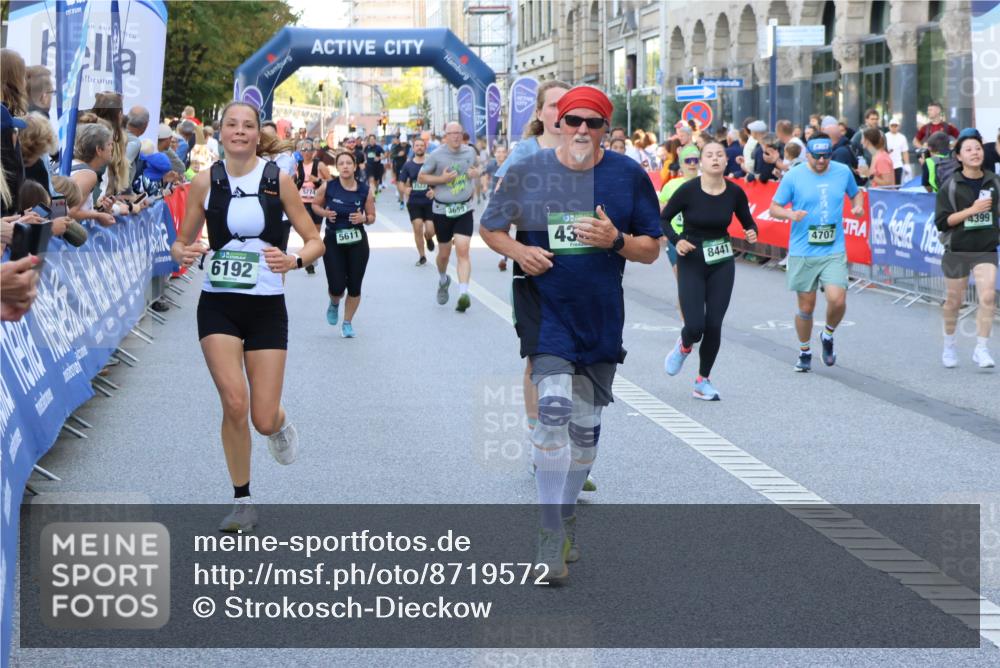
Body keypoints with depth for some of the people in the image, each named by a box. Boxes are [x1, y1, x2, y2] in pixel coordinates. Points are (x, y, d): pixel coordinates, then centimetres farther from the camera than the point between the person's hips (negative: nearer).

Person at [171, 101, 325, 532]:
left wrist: (295, 260, -20)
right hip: (218, 306, 0)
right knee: (235, 403, -15)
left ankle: (280, 425, 37)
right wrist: (184, 253, -15)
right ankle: (242, 502, 4)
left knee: (264, 420, -4)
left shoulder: (278, 180, -1)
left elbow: (315, 242, 2)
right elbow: (181, 243, 9)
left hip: (266, 307, 0)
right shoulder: (205, 182, 1)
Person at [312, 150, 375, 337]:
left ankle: (348, 323, 25)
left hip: (357, 243, 1)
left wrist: (363, 218, -17)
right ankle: (334, 304, 32)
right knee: (337, 288, -6)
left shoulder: (365, 191, -5)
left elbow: (372, 217, 5)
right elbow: (315, 205, 9)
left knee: (354, 287, 3)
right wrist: (325, 213, -12)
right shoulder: (328, 187, -8)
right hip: (333, 242, -1)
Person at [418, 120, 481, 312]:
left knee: (463, 250, -14)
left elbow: (477, 166, 23)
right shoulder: (436, 156, -9)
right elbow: (421, 177, -1)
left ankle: (463, 294, -21)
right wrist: (441, 179, -16)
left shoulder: (470, 151, 1)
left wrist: (476, 173, -1)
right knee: (444, 253, 11)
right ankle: (443, 280, 43)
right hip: (442, 210, -1)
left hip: (464, 209, 1)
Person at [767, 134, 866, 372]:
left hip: (834, 251, 1)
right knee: (806, 307, 6)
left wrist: (858, 206, 1)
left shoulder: (843, 172, 3)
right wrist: (790, 214, -20)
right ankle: (804, 351, 29)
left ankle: (828, 335, 15)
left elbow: (856, 193, 23)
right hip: (802, 253, -1)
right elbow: (774, 209, 1)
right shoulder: (793, 176, -4)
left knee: (837, 301, -16)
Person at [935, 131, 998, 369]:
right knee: (954, 300, 10)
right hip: (957, 250, -1)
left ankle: (981, 349, -9)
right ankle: (949, 345, 32)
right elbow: (942, 221, -11)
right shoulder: (951, 186, -5)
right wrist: (972, 210, -18)